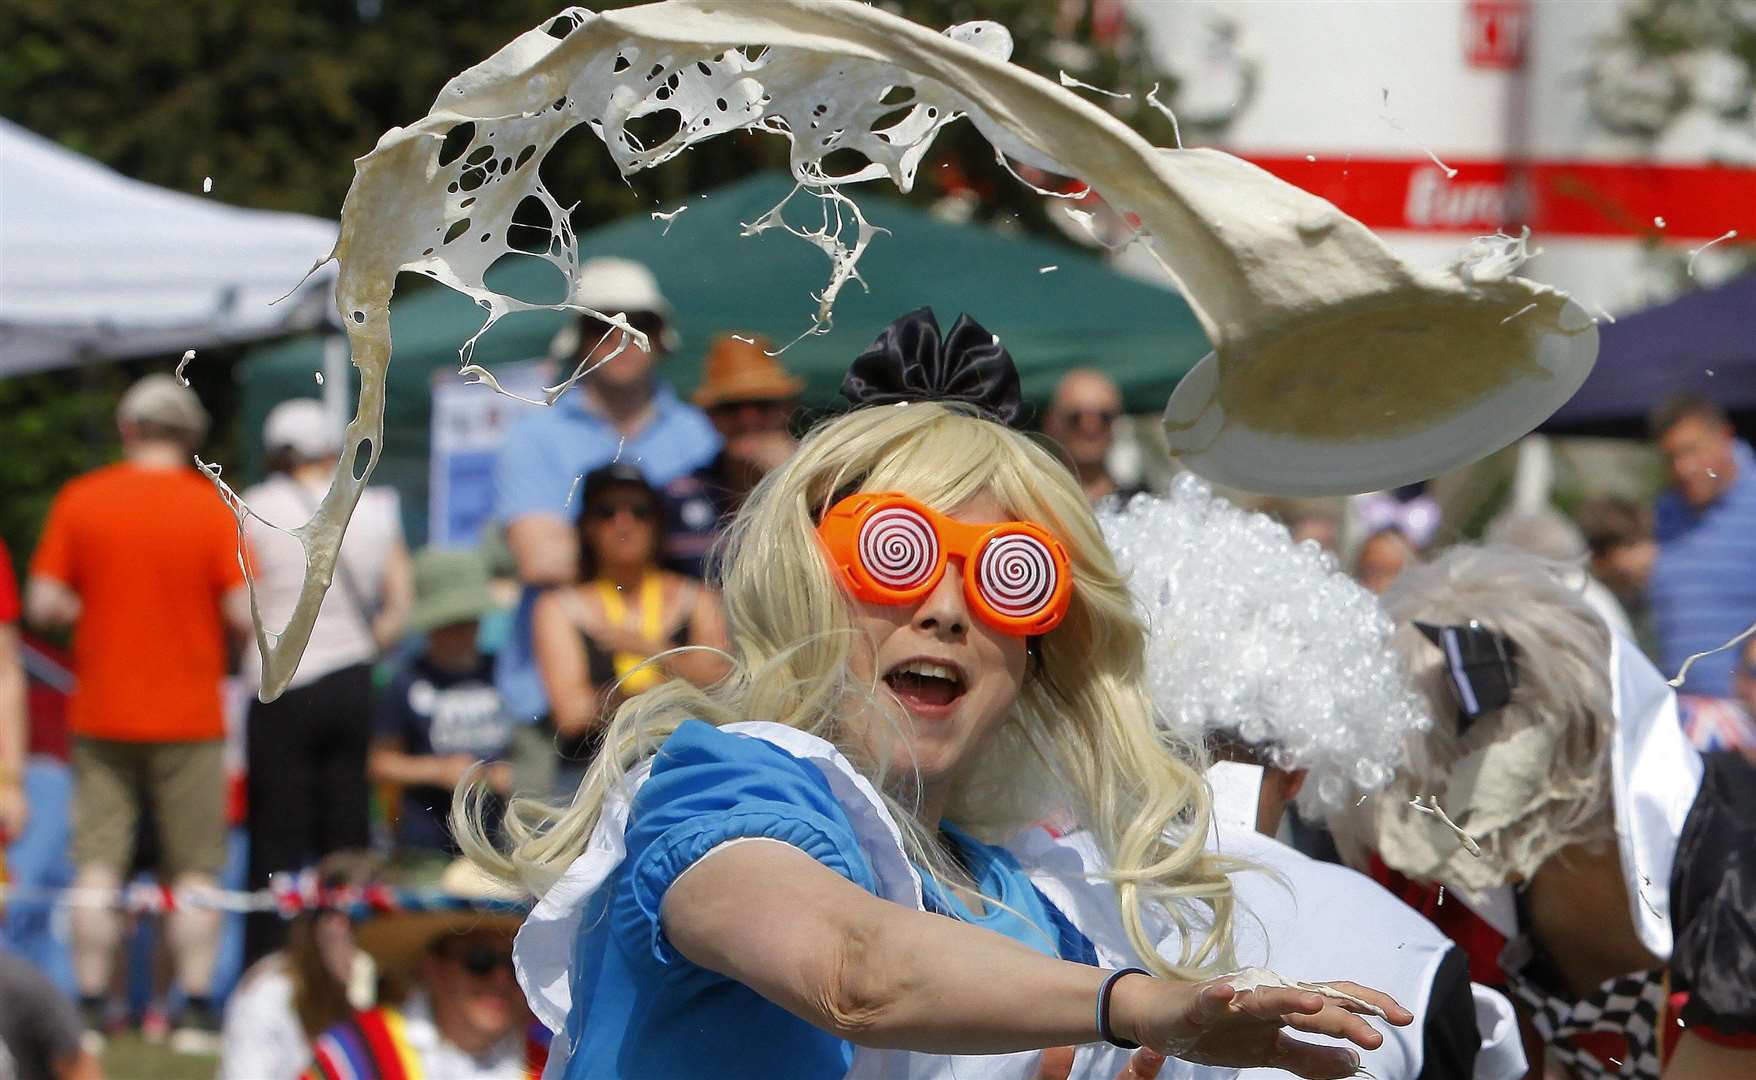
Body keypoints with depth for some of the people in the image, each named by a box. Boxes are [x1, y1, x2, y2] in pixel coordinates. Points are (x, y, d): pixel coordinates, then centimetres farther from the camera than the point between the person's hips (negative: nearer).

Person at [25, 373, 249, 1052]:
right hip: (189, 714, -1)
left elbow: (43, 604, -3)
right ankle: (196, 1007, 2)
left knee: (97, 863, 6)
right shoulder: (213, 508, -7)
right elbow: (244, 615, -11)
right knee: (195, 871, 5)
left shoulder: (80, 501, -2)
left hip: (101, 712, 2)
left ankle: (90, 1003, 3)